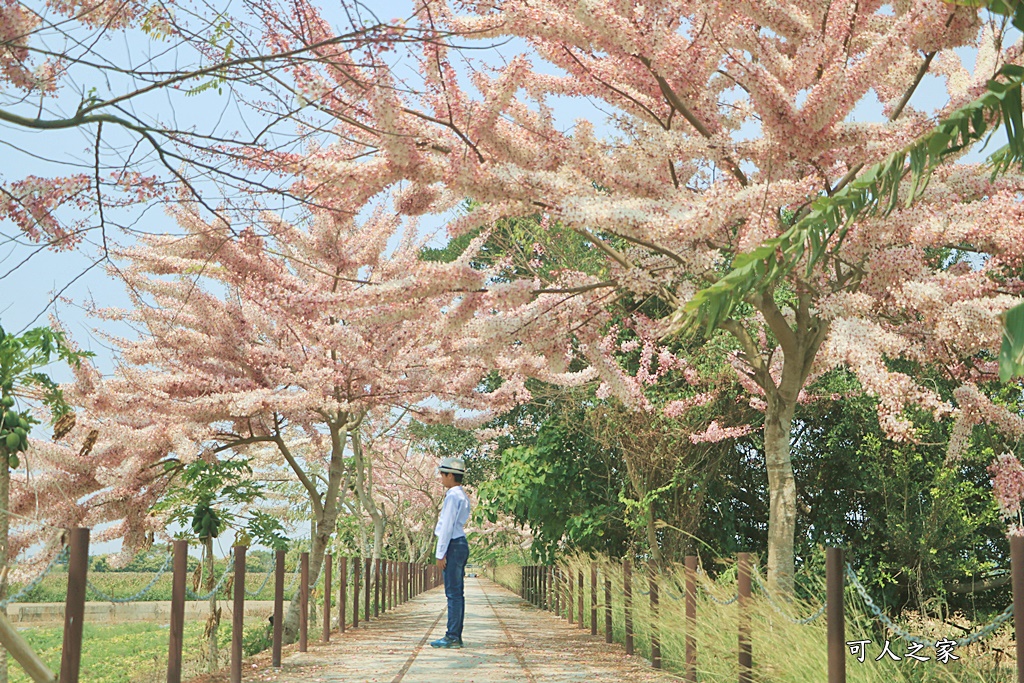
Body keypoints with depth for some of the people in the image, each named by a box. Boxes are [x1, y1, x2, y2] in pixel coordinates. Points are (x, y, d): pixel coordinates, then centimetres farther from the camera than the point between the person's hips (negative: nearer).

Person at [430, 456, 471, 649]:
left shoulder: (452, 496, -13)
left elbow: (447, 526, -16)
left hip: (453, 546, -10)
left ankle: (452, 637, -7)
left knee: (453, 593, -8)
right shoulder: (462, 496, 18)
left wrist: (441, 553, -15)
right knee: (457, 593, 10)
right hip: (461, 544, 10)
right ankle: (455, 637, 13)